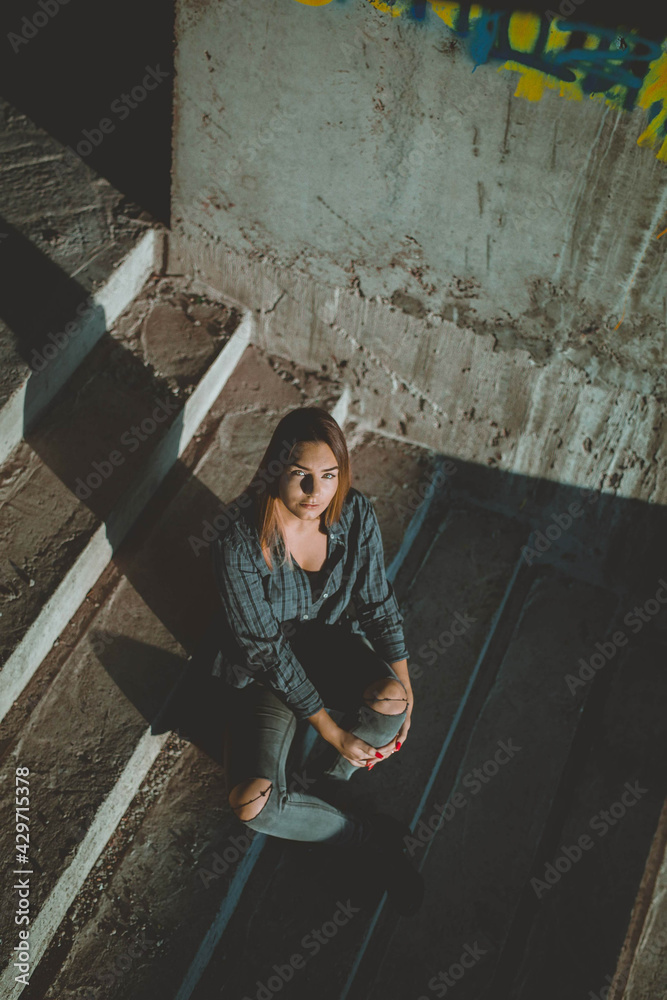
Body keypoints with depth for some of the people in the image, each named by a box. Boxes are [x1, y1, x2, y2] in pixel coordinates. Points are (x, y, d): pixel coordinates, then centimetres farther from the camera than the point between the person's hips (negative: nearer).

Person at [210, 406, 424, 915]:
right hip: (266, 667, -2)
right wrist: (332, 731, -22)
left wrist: (401, 686, -16)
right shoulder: (239, 542, -29)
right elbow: (266, 647, -23)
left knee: (391, 699, -32)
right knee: (253, 805, -23)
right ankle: (372, 835, 1)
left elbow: (377, 601, -5)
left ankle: (323, 787, -1)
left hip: (331, 642, 3)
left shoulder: (356, 514, -17)